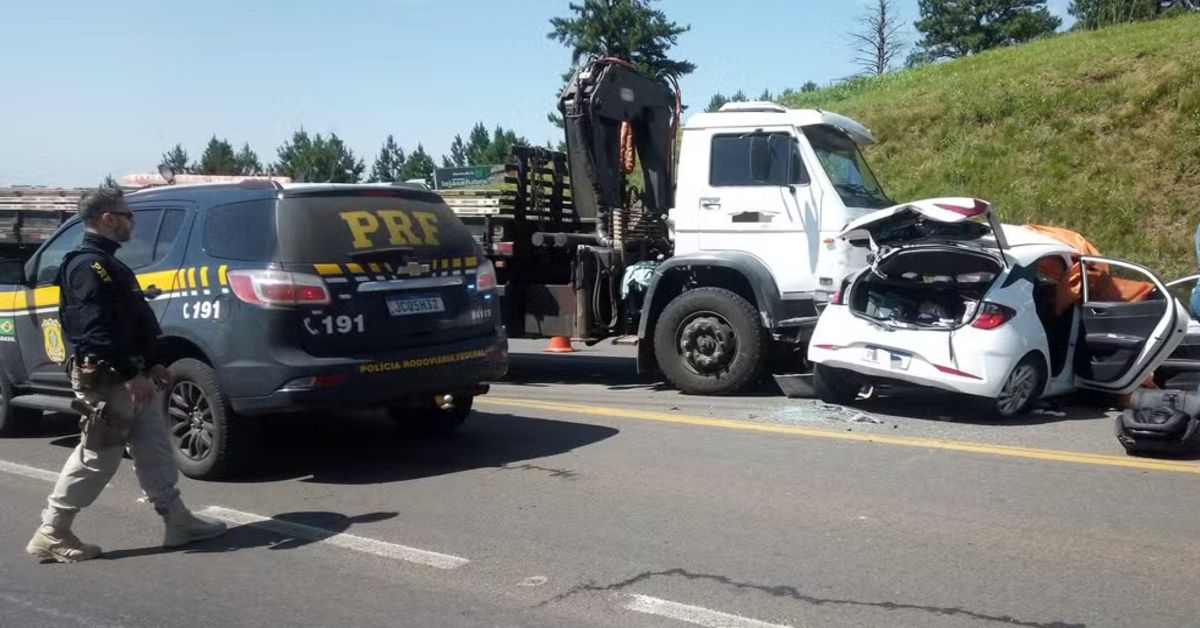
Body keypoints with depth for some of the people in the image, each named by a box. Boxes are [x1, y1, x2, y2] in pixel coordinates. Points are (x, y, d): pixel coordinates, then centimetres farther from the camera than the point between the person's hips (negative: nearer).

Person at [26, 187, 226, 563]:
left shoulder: (105, 263, 18)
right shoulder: (90, 265, -15)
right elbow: (98, 328, -24)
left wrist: (149, 366, 20)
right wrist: (131, 375, -26)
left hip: (129, 376, 11)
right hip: (107, 379, -11)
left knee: (154, 450, 11)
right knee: (97, 457, -4)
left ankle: (178, 522, 16)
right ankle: (51, 534, 6)